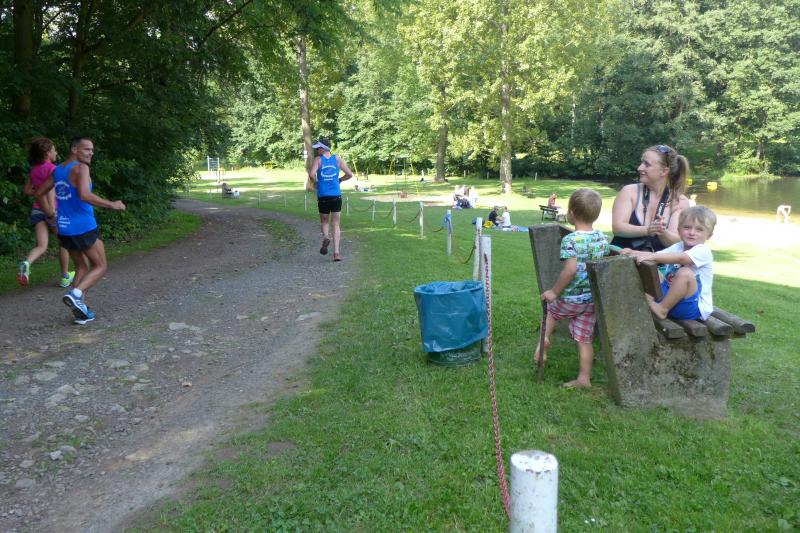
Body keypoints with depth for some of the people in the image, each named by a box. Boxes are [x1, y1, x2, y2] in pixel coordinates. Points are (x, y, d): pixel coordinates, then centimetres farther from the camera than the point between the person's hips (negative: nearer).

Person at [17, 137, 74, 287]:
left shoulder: (34, 169, 12)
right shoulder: (52, 168, -8)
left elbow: (27, 190, 15)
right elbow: (51, 187, -21)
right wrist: (52, 209, -26)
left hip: (37, 210, 5)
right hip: (53, 210, -5)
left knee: (41, 246, -1)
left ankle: (26, 263, -34)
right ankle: (65, 277, 22)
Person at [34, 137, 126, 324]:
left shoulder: (57, 171, 12)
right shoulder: (80, 168, -13)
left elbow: (39, 193, 19)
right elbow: (84, 195, -29)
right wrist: (111, 204, -21)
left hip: (65, 229, 8)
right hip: (84, 228, -8)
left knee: (82, 268, 19)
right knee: (101, 266, 7)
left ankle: (81, 311, 13)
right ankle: (75, 294, -13)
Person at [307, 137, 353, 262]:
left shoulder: (318, 159, -2)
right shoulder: (337, 159, 5)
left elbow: (311, 174, -18)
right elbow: (349, 174, 4)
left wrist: (315, 183, 1)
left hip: (323, 196, -1)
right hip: (336, 196, 1)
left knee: (324, 221, 19)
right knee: (336, 225, 6)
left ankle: (326, 237, -13)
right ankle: (336, 252, -2)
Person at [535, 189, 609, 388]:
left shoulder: (570, 240, -20)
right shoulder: (603, 239, 1)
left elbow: (570, 269, -28)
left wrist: (554, 291, -19)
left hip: (572, 299, -5)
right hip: (593, 299, 5)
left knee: (550, 308, 28)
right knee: (585, 339, 11)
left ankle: (544, 339, 15)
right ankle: (584, 378, 17)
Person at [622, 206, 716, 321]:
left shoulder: (703, 251, -14)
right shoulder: (678, 247, 11)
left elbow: (680, 258, -33)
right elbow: (656, 255, 1)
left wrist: (652, 256, -46)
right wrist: (633, 253, -18)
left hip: (694, 306, -8)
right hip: (670, 295, 8)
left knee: (685, 273, -33)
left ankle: (663, 308, -21)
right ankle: (648, 302, -16)